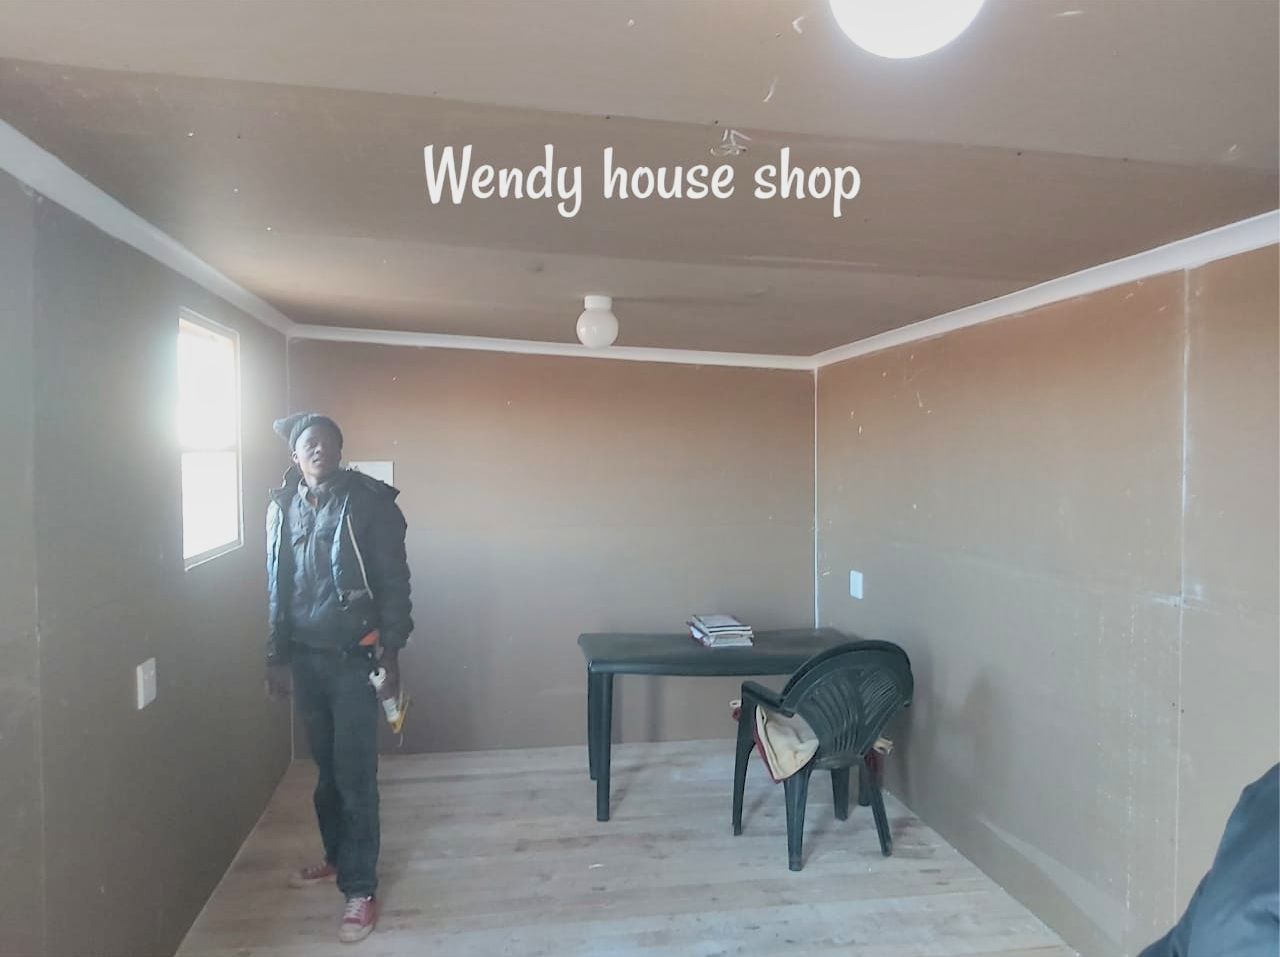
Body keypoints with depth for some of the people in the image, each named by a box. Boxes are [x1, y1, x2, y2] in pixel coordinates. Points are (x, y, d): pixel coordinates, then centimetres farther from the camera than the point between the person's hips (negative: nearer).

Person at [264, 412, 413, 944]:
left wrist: (390, 651, -11)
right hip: (306, 657, 5)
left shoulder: (369, 502, -9)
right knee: (326, 769, 18)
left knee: (355, 775, -2)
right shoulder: (282, 507, 6)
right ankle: (337, 855, 37)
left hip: (354, 657, -5)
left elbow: (394, 580, -8)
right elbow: (277, 588, 12)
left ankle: (361, 888, 8)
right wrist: (277, 657, 11)